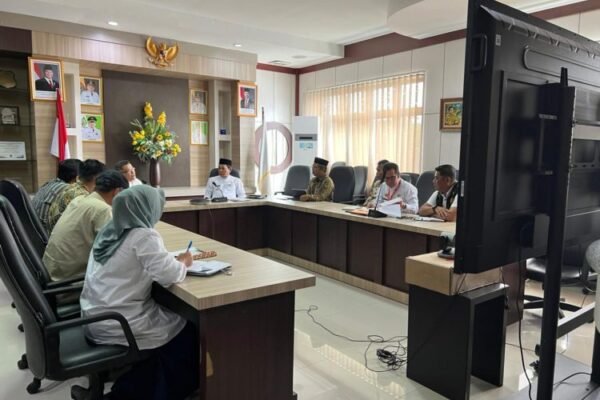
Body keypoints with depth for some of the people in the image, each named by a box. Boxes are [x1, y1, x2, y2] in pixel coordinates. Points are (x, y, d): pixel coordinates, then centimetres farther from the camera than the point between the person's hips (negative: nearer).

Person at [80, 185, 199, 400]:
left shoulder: (109, 230, 6)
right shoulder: (143, 236, -19)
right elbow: (169, 275, -28)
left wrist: (173, 260, 7)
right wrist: (183, 262, -6)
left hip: (94, 318, 8)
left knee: (169, 317, 23)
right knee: (185, 329, 11)